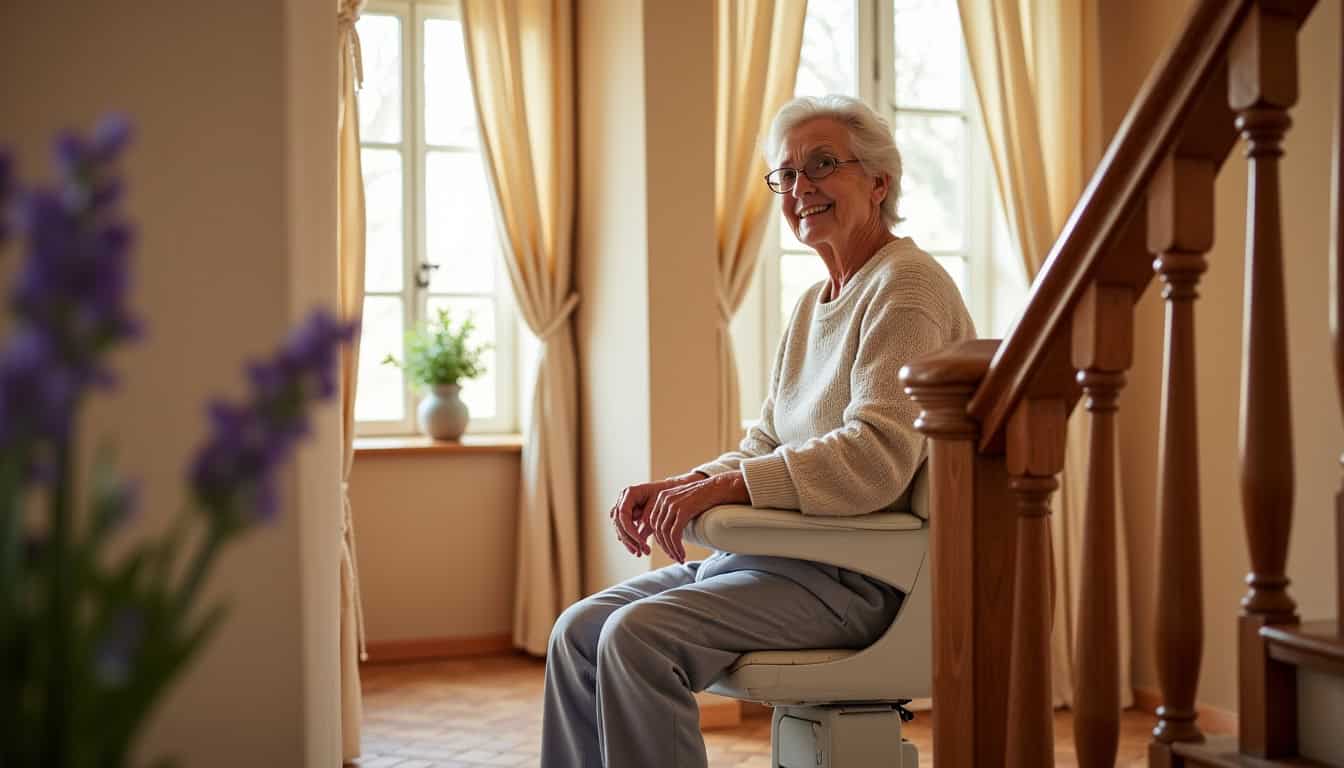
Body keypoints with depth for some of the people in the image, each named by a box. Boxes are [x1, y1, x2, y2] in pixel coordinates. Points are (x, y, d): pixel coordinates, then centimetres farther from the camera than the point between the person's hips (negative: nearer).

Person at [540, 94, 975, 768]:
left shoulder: (906, 285, -10)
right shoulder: (813, 305, 19)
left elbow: (877, 458, -23)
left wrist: (722, 486, -24)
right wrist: (672, 489, 0)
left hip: (855, 578, -9)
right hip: (770, 555, 9)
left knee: (637, 636, -26)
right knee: (579, 630, -2)